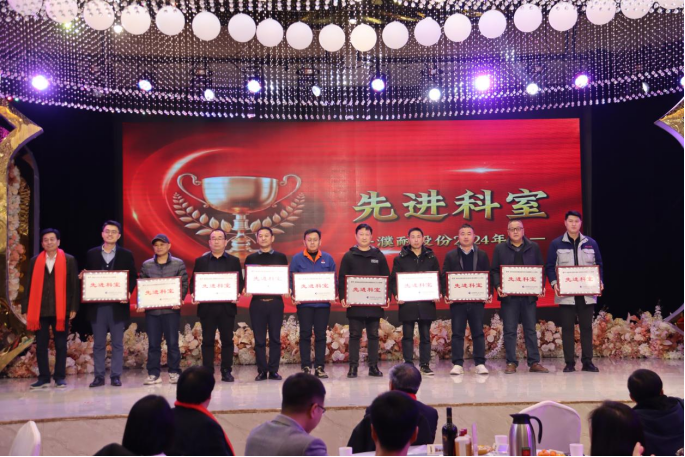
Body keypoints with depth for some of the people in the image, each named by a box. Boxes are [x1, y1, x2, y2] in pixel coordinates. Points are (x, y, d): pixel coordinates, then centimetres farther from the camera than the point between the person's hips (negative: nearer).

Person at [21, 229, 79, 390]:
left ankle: (60, 377, 12)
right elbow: (29, 287, 8)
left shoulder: (69, 260, 3)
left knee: (60, 345, 4)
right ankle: (44, 378, 12)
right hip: (39, 310, 2)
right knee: (41, 345, 4)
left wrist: (73, 308, -5)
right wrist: (25, 309, 2)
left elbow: (74, 285, 1)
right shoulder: (35, 261, 9)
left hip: (60, 310, -2)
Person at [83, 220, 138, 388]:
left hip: (118, 305, -1)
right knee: (99, 343, 6)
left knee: (117, 343, 4)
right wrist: (83, 277, -12)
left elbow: (133, 277, 3)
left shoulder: (126, 255, 5)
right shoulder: (91, 254, 9)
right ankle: (99, 376, 12)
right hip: (97, 305, 1)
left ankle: (116, 376, 10)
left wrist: (129, 292, -13)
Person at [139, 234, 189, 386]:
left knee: (172, 343, 2)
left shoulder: (178, 264, 4)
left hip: (171, 309, -2)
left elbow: (184, 285, 2)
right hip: (151, 310, 2)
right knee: (153, 344, 5)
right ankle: (154, 374, 12)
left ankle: (174, 373, 10)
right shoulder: (146, 265, 10)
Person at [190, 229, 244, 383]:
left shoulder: (234, 261, 8)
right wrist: (194, 294, -12)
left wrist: (238, 293, -14)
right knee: (207, 340, 3)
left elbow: (240, 281, 5)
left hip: (227, 306, 0)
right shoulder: (200, 261, 9)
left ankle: (227, 371, 11)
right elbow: (193, 281, 6)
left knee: (227, 340, 4)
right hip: (206, 307, 0)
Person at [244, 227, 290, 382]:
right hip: (257, 302, 0)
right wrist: (246, 290, -11)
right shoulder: (251, 258, 9)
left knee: (275, 338, 2)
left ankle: (273, 371, 8)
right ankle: (262, 371, 9)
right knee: (259, 339, 2)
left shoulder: (281, 257, 9)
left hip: (276, 302, 0)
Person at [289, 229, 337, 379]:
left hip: (323, 303, 2)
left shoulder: (328, 259, 8)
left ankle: (320, 367, 11)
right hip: (304, 303, -1)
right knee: (305, 334, 1)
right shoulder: (297, 259, 4)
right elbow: (291, 280, 2)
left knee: (321, 335, 5)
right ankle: (306, 367, 7)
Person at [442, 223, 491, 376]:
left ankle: (480, 363, 8)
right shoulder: (450, 255, 8)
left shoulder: (482, 255, 10)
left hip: (477, 300, 0)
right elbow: (444, 276, 2)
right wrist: (446, 293, -11)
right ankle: (458, 364, 4)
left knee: (478, 333, 3)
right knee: (457, 333, 1)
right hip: (457, 300, 0)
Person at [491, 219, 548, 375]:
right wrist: (498, 286, -12)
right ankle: (511, 363, 7)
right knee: (509, 331, 1)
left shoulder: (534, 247, 10)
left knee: (531, 330, 5)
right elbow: (494, 270, 4)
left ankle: (534, 362, 10)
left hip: (529, 295, 1)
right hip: (508, 296, -1)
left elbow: (541, 268, 8)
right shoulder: (500, 249, 7)